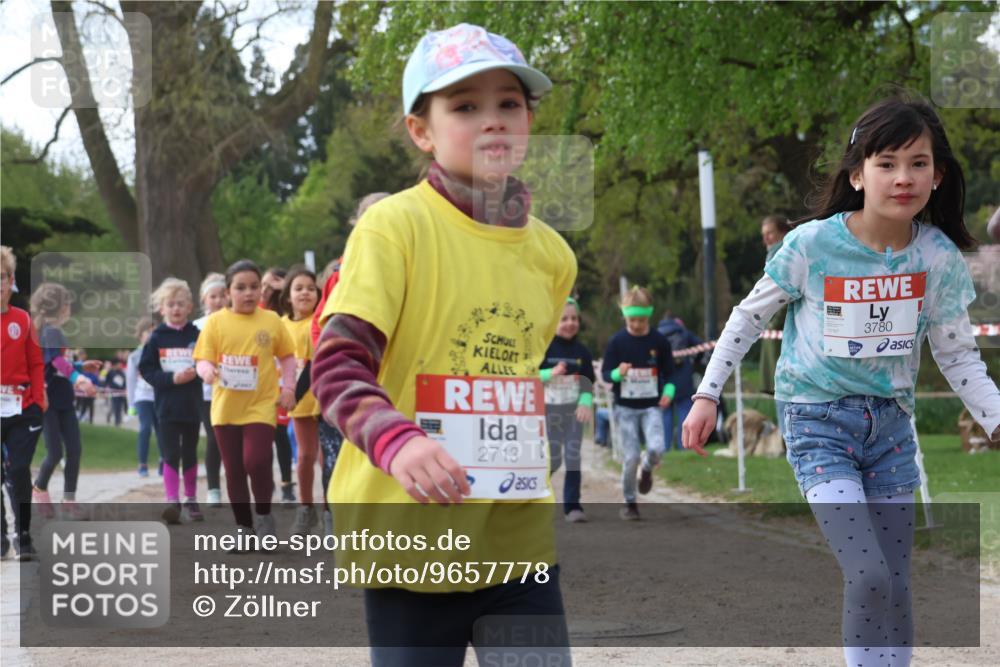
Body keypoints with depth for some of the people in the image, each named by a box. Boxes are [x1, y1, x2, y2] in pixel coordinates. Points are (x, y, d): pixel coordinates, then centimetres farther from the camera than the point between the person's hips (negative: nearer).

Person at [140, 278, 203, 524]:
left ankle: (191, 501, 22)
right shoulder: (157, 338, -1)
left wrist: (195, 373, -18)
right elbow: (146, 369, -3)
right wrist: (171, 378, -15)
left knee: (190, 454, 12)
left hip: (192, 405, 1)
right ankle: (172, 502, -6)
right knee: (171, 455, -4)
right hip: (167, 406, -1)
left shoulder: (196, 336, 1)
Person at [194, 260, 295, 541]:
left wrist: (288, 387, -1)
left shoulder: (271, 321, 1)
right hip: (226, 408, 2)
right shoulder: (215, 322, -1)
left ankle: (264, 516, 6)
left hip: (261, 405, -2)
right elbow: (203, 359, -2)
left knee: (256, 461, -17)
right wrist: (207, 370, -24)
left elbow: (287, 356, 10)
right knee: (234, 469, 7)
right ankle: (244, 527, 19)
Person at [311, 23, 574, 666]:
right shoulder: (396, 225, -9)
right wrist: (396, 441, -34)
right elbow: (338, 364, -17)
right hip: (410, 536, -5)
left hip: (519, 538, 5)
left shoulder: (551, 254, 9)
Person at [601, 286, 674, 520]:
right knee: (631, 457, -3)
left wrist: (668, 391, -9)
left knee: (656, 448, -19)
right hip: (625, 407, -1)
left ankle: (647, 470, 16)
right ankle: (629, 502, 14)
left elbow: (668, 372, 9)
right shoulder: (617, 341, -3)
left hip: (652, 406, 1)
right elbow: (605, 373, 1)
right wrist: (618, 373, -21)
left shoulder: (659, 341, -1)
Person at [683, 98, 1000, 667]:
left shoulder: (939, 258, -7)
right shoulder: (812, 245, -15)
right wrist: (708, 395, 0)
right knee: (868, 578, -18)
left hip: (891, 421, 4)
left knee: (896, 587, 6)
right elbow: (751, 316, -1)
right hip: (819, 420, -4)